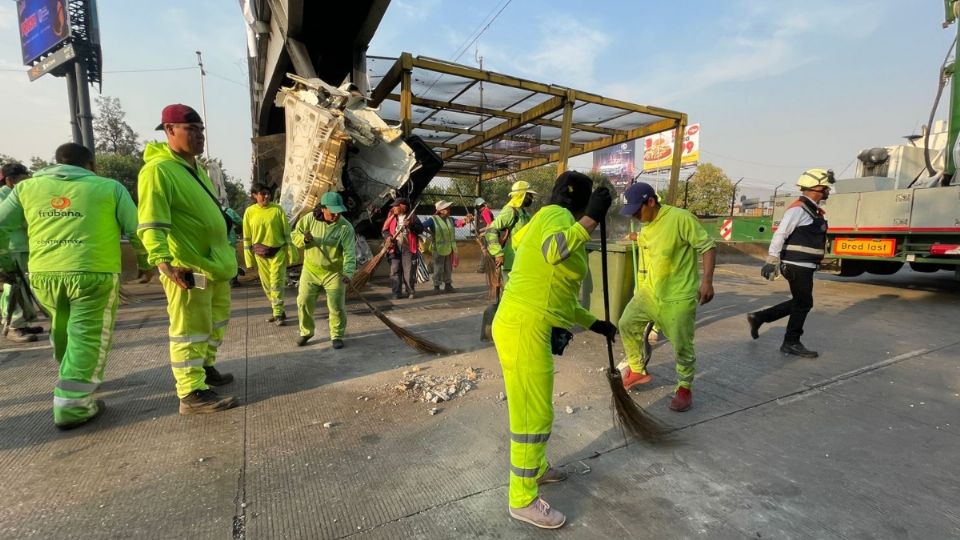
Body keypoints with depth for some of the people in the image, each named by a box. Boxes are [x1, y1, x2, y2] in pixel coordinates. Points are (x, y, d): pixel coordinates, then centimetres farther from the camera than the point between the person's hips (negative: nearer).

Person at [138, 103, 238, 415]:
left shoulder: (196, 168, 14)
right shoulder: (158, 170, -15)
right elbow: (151, 224, -24)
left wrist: (225, 255, 24)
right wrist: (163, 261, -37)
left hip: (215, 261, 10)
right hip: (188, 266, -9)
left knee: (216, 321, 20)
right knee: (191, 329, -4)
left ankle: (206, 367, 37)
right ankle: (191, 394, 4)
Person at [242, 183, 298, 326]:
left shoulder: (277, 209, -5)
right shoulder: (249, 211, -1)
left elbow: (286, 232, -1)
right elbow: (247, 237, 4)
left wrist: (291, 253, -3)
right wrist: (249, 259, 3)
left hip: (278, 251, -2)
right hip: (260, 254, 3)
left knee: (276, 284, -5)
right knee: (267, 285, 10)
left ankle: (278, 314, 3)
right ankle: (277, 310, 24)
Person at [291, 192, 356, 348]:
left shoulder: (346, 227, -16)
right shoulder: (309, 219, -8)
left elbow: (349, 252, -21)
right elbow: (295, 235, 2)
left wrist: (348, 273, -35)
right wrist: (304, 239, -22)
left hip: (334, 273, -2)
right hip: (311, 270, 3)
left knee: (337, 306, 0)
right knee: (304, 302, 7)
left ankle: (337, 335, 21)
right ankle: (306, 332, 30)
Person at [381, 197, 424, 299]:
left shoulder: (412, 217, 4)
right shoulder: (391, 218, 15)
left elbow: (421, 229, -3)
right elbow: (384, 230, 13)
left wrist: (411, 225, -17)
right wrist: (388, 237, -7)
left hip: (408, 248, -3)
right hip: (395, 248, 4)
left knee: (409, 271, -2)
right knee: (395, 271, 2)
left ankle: (411, 292, 9)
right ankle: (397, 293, 8)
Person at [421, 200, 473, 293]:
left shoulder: (450, 219, 10)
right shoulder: (433, 220, -9)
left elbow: (458, 222, -5)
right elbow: (422, 226, -18)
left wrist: (465, 220, -24)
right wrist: (431, 233, -15)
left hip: (450, 249, 6)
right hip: (439, 249, -6)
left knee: (448, 268, 15)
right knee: (438, 269, -2)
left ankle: (448, 285, 26)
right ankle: (436, 287, 8)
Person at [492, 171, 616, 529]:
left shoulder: (552, 223, 19)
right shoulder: (556, 215, -7)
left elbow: (561, 298, 23)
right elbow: (553, 251, -34)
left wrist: (594, 323, 31)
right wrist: (590, 219, -27)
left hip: (531, 329, 10)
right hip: (523, 331, -10)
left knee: (535, 409, 25)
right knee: (533, 416, 3)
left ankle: (535, 469, 46)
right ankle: (523, 501, 21)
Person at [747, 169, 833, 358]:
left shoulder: (814, 211, 15)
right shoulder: (798, 209, -16)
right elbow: (780, 235, -23)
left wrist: (814, 263, 25)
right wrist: (771, 261, -27)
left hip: (805, 266, 9)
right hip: (797, 266, -9)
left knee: (799, 302, 16)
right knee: (803, 304, 1)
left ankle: (758, 317, 20)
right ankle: (791, 343, 13)